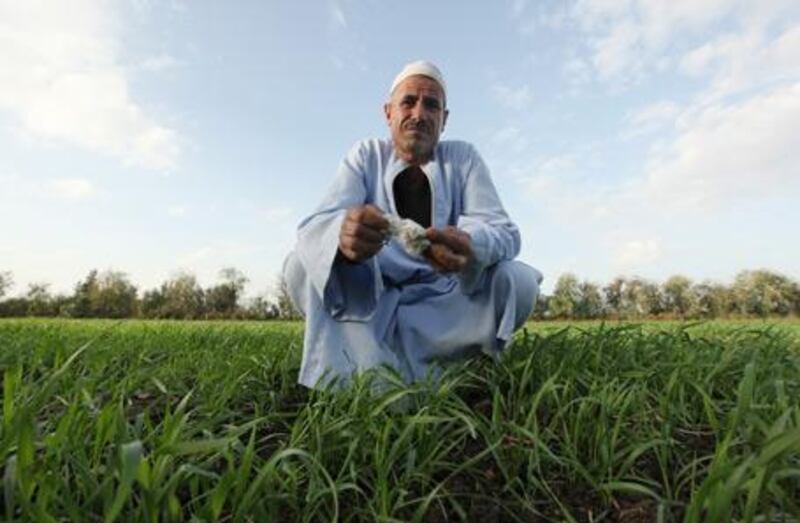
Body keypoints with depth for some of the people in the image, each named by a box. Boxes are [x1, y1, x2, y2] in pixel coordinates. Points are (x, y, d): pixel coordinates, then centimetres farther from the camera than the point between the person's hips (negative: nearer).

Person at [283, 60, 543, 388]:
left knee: (520, 281, -23)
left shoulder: (463, 158, 1)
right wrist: (343, 234, -42)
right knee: (301, 264, -22)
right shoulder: (366, 155, 0)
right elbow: (314, 226, -15)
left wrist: (471, 245, -38)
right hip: (367, 303, 0)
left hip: (446, 302, 1)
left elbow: (504, 232, -12)